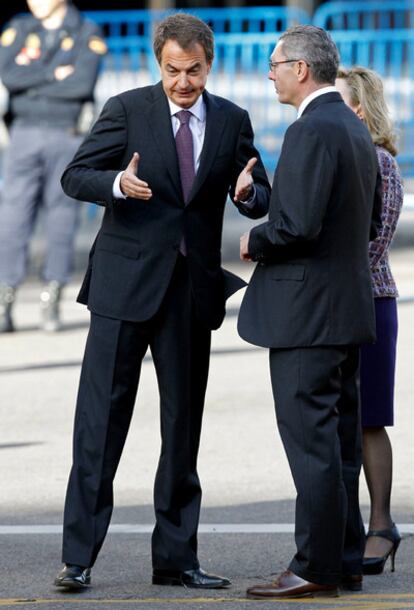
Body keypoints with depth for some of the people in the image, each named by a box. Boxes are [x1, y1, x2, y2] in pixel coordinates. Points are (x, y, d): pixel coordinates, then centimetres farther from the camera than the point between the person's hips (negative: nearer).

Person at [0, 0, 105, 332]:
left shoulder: (88, 34, 1)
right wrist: (53, 74, -12)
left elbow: (83, 83, -14)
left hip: (68, 139, -2)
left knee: (62, 217, 0)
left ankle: (52, 301, 6)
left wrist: (32, 86, -8)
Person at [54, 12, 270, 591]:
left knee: (184, 424, 8)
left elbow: (262, 197, 11)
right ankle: (79, 557, -3)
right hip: (126, 282, -3)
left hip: (193, 289, 3)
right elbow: (75, 176, -4)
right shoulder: (127, 110, -2)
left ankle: (176, 558, 15)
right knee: (101, 416, -5)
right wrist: (119, 184, -24)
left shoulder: (232, 121, 7)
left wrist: (248, 192, -13)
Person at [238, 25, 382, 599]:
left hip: (307, 309, -10)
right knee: (338, 438, 13)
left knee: (311, 440, -7)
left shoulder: (312, 130, -17)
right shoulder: (355, 129, 15)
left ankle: (317, 567, -6)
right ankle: (346, 561, 18)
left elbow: (298, 224, -25)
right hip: (347, 308, 10)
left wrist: (255, 243, -6)